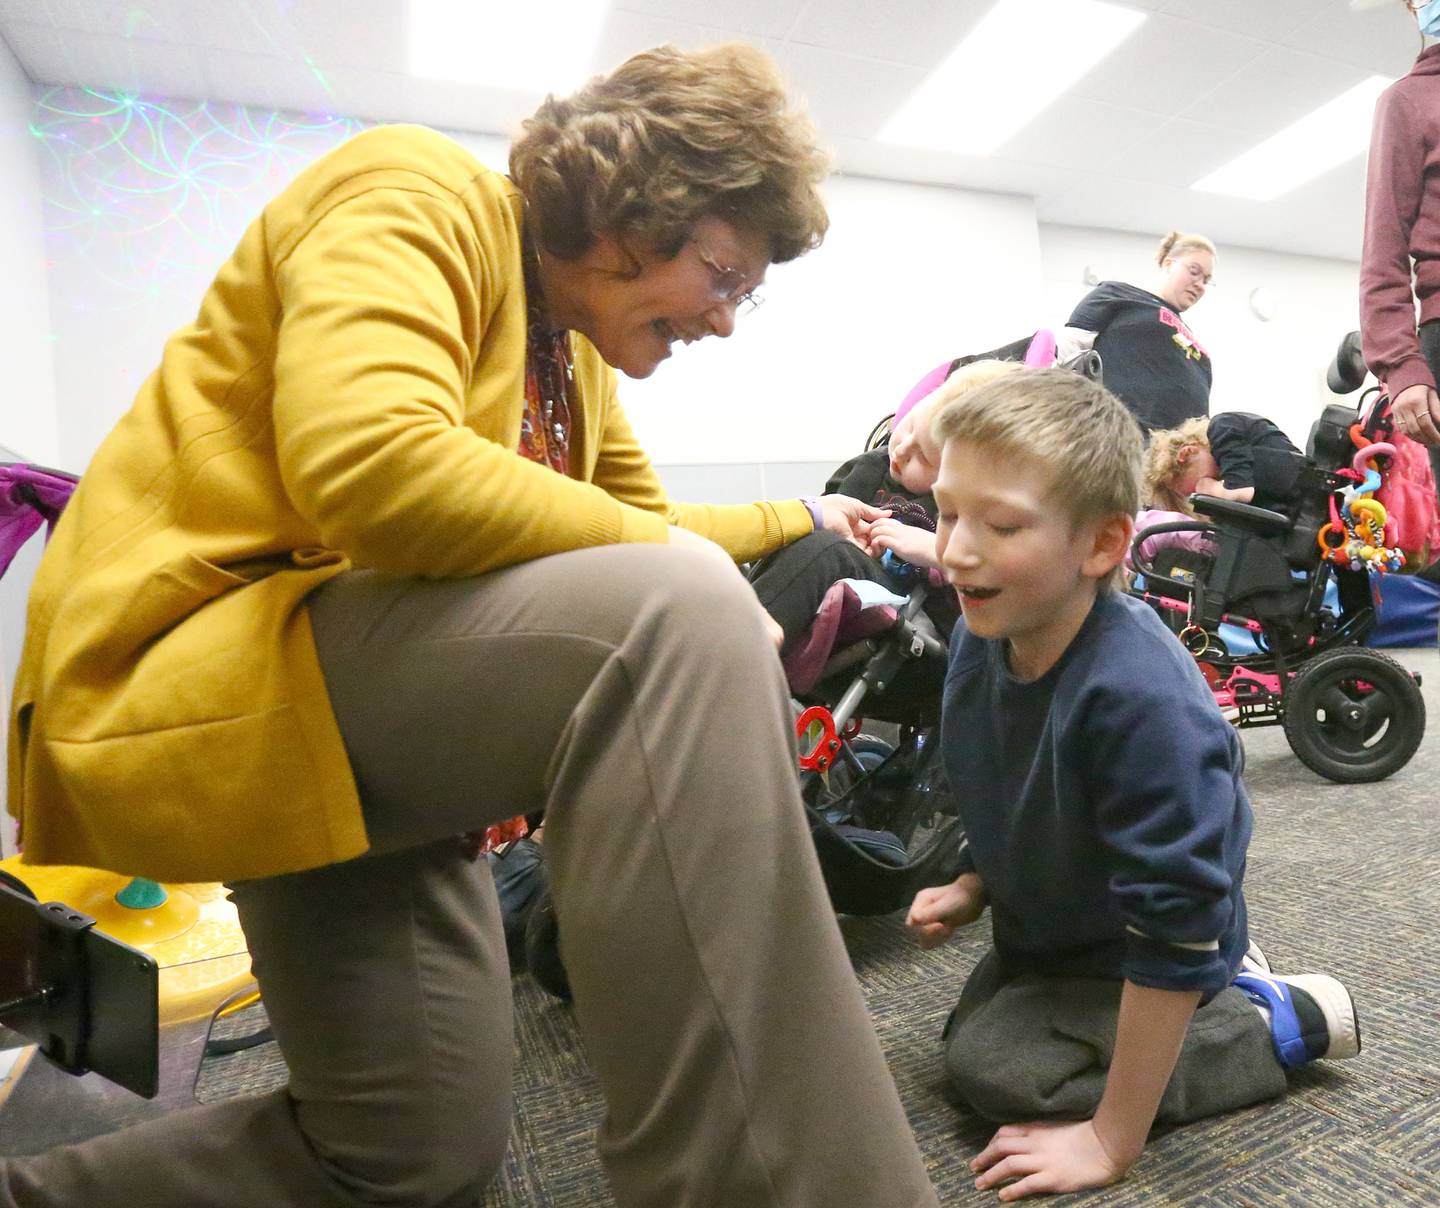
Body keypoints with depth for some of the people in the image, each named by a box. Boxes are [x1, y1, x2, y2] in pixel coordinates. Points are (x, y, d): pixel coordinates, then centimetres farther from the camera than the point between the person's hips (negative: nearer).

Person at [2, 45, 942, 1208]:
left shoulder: (572, 355, 16)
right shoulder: (417, 195, -9)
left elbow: (645, 525, 29)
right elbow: (372, 468, -29)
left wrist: (797, 521, 32)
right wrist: (681, 567, -18)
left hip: (366, 707, 10)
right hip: (188, 683, -9)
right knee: (676, 613, -33)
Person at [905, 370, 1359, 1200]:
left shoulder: (1141, 700, -39)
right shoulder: (981, 638, -15)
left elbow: (1172, 923, -34)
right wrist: (975, 890, -10)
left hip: (1140, 954, -7)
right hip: (1057, 923, 8)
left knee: (994, 1064, -15)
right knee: (973, 1024, 21)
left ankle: (1281, 1025, 0)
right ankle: (1225, 983, 26)